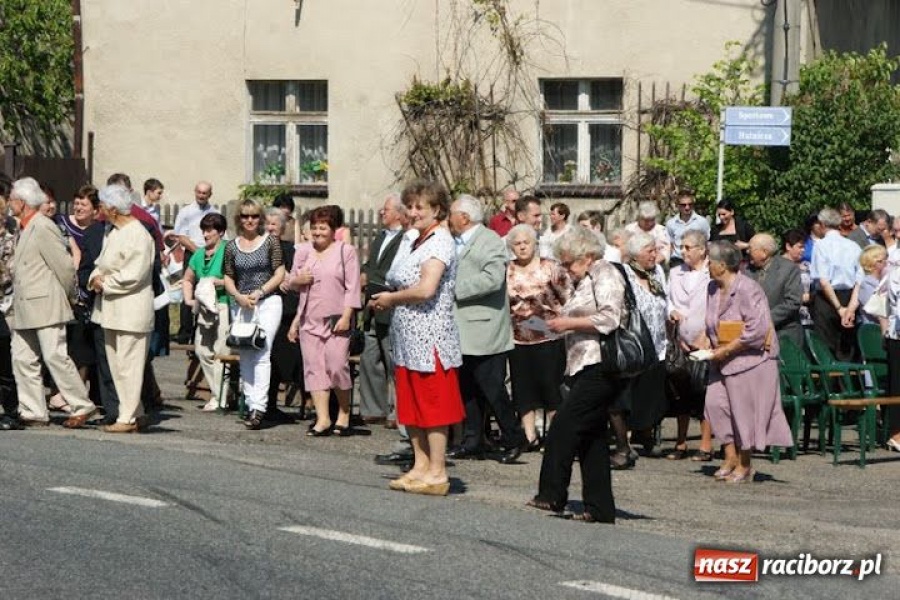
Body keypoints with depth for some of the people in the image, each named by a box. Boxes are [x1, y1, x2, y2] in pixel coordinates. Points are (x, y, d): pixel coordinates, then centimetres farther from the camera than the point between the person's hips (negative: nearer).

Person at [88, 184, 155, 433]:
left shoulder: (138, 235, -15)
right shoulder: (113, 232, 15)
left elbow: (134, 275, -21)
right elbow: (103, 263, 21)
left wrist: (106, 283, -11)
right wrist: (96, 277, -1)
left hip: (131, 310, -10)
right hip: (111, 308, 10)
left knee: (128, 365, -6)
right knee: (116, 364, 12)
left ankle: (128, 418, -2)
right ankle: (135, 413, 19)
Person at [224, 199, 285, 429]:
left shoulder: (270, 241, 1)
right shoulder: (232, 246, 10)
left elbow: (279, 274, -1)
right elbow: (228, 277, 12)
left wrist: (259, 292, -11)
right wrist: (239, 296, -6)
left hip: (268, 301, -4)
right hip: (240, 305, 4)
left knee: (261, 355, -13)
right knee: (245, 356, 6)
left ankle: (259, 407, -19)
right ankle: (250, 404, 11)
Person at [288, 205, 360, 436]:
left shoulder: (346, 251, 2)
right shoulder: (303, 251, 14)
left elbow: (352, 287, -3)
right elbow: (291, 282, 21)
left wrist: (346, 316, -12)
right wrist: (297, 280, -3)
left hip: (336, 320, -4)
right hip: (309, 319, 4)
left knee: (337, 365, -9)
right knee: (314, 367, -2)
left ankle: (343, 415, 8)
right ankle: (323, 418, -2)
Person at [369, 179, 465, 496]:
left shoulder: (440, 241, -13)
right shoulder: (419, 242, 17)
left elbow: (426, 289, -23)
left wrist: (391, 298, -10)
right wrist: (387, 300, 7)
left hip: (430, 337, -10)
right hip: (409, 338, 10)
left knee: (432, 404, -5)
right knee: (411, 404, 13)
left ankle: (437, 473, 0)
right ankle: (421, 465, 20)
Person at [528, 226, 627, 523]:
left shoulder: (606, 276, -7)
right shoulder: (587, 281, 23)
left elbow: (609, 319, -19)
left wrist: (569, 323, -14)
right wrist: (563, 322, 15)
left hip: (601, 367, -11)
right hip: (587, 367, 11)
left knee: (564, 426, -13)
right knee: (592, 436, 8)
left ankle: (552, 495, -10)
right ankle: (599, 508, 9)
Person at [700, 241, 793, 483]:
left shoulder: (747, 290, -18)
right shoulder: (713, 289, 7)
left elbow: (756, 331, -23)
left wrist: (726, 350, -20)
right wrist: (707, 341, 1)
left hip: (749, 359, -8)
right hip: (723, 361, 8)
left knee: (744, 410, -1)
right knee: (716, 403, -1)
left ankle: (744, 466, 11)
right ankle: (731, 457, 12)